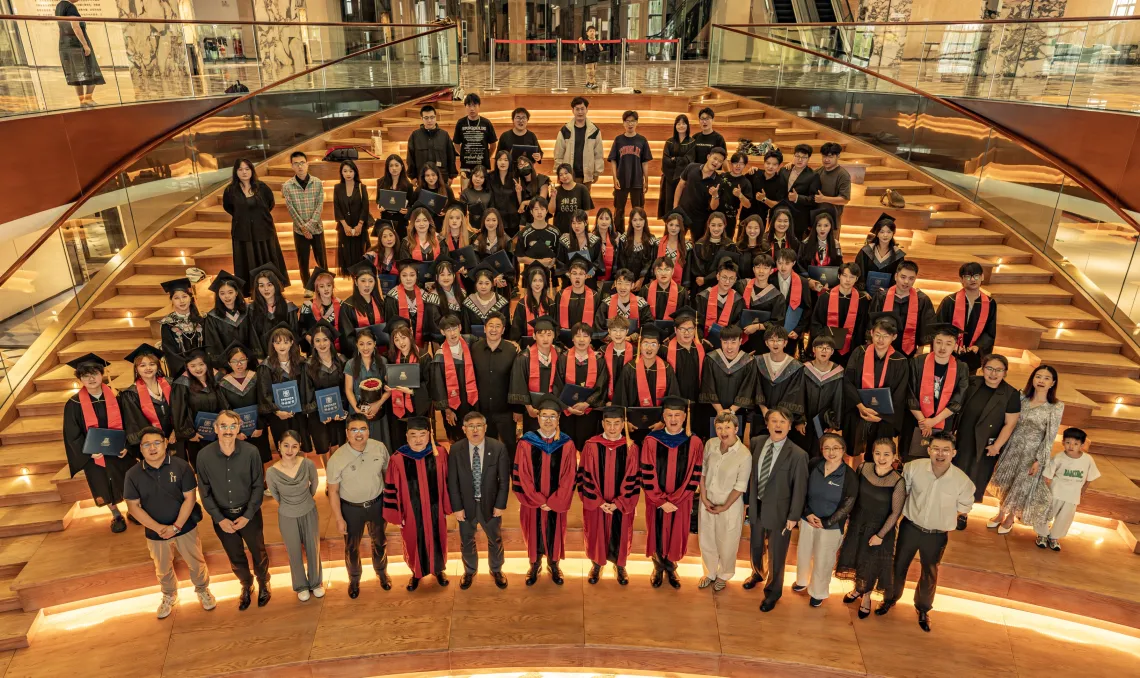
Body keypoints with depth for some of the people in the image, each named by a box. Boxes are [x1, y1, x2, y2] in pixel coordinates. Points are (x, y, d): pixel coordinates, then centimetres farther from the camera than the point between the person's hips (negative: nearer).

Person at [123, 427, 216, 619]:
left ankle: (202, 590, 42)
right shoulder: (133, 474, -12)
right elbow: (133, 506, -9)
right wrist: (158, 528, -18)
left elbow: (190, 497, -13)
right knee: (163, 569, 22)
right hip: (155, 532, 2)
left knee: (196, 563, 15)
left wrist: (176, 526, -19)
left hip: (185, 528, -1)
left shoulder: (181, 466, -16)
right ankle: (169, 596, 49)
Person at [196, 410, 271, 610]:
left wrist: (247, 515, -14)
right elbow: (205, 492, -7)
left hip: (249, 513, -1)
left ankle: (263, 584, 46)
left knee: (258, 553, 18)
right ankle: (246, 586, 48)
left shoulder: (251, 452, -21)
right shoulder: (204, 455, -17)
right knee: (235, 558, 21)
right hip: (222, 516, 1)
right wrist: (219, 519, -10)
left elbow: (258, 486, -11)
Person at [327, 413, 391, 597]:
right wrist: (339, 519, -11)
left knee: (379, 541, 25)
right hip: (351, 508, -2)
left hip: (377, 503, 2)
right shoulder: (336, 459, -24)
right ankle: (354, 579, 50)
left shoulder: (379, 448, -18)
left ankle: (381, 572, 54)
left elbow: (388, 472, -1)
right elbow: (333, 491, -14)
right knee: (352, 547, 21)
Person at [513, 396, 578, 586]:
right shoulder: (526, 443, -10)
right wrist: (539, 501, -13)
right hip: (532, 502, 0)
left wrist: (553, 502, -13)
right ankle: (535, 565, 35)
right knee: (534, 534, 13)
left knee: (554, 534, 15)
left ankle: (553, 565, 36)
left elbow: (569, 477, -8)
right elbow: (522, 476, -9)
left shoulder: (567, 444, -7)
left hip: (556, 503, 1)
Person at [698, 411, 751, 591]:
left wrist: (725, 507, -13)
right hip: (708, 500, 4)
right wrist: (704, 498, -6)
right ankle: (710, 572, 45)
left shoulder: (744, 455, -22)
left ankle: (723, 576, 42)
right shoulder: (710, 444, -11)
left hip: (730, 503, -4)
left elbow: (740, 486, -15)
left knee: (727, 543, 16)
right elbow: (702, 471, -1)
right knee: (706, 540, 19)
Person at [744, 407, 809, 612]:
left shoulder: (798, 455, -21)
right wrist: (750, 499, 7)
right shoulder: (756, 443, -6)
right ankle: (758, 573, 56)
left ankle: (772, 591, 37)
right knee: (755, 547, 26)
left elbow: (800, 489, -14)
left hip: (778, 511, -5)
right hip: (756, 506, 5)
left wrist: (793, 516, -11)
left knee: (776, 554, 13)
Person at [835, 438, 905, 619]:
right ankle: (858, 588, 48)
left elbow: (896, 512, -16)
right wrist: (850, 518, 5)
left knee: (872, 564, 15)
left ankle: (866, 597, 41)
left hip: (880, 528, -3)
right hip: (857, 523, 3)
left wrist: (880, 535, -13)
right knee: (856, 558, 20)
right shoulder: (863, 468, -13)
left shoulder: (898, 482, -24)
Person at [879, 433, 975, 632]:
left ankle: (923, 609, 47)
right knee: (898, 566, 19)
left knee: (929, 575, 21)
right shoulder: (913, 467, -21)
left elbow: (964, 506, -1)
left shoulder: (962, 480, -21)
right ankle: (890, 599, 45)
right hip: (910, 528, 0)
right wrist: (909, 512, -3)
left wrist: (944, 520, -2)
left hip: (936, 535, 0)